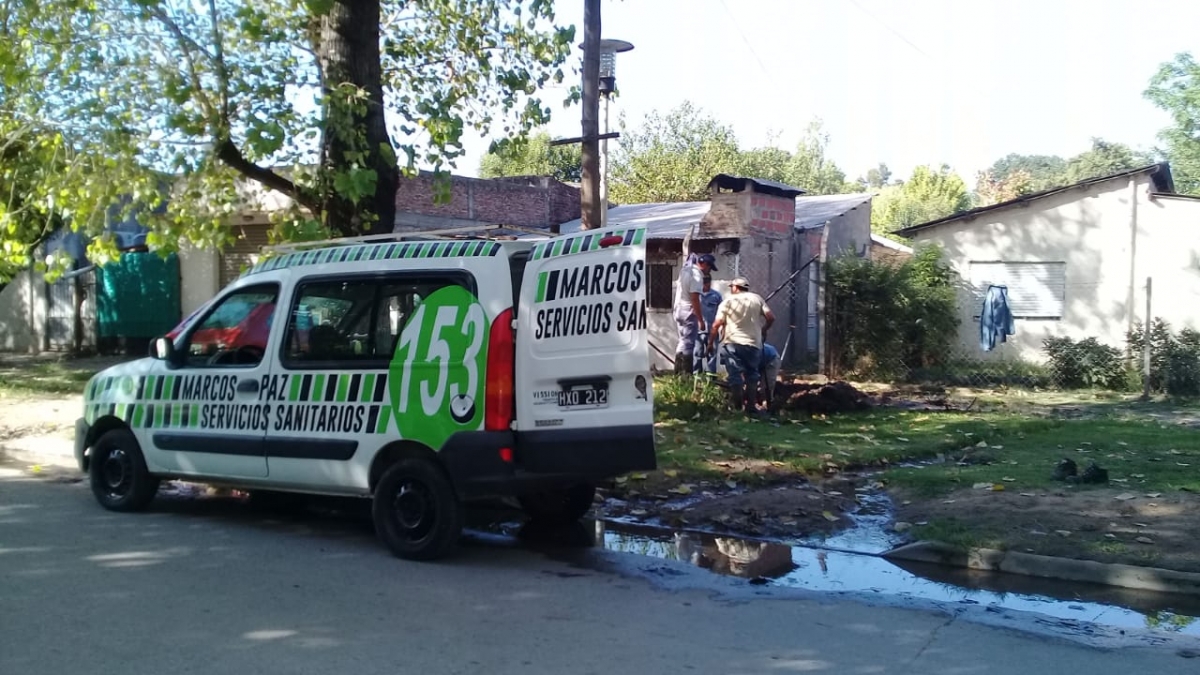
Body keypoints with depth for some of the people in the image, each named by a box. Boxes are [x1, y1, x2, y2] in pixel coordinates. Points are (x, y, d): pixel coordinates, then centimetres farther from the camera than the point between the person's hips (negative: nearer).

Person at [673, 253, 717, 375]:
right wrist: (701, 320, -22)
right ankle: (686, 374, -7)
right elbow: (694, 299, -23)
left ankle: (678, 372, 18)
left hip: (679, 309, 9)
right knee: (689, 343, -6)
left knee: (683, 341, 16)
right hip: (689, 312, -9)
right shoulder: (697, 275, -18)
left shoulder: (686, 269, 9)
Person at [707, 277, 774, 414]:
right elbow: (771, 317, 4)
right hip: (753, 343, 2)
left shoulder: (727, 301, 4)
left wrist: (711, 342, 4)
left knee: (735, 375, 0)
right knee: (751, 374, 14)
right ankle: (750, 405, 13)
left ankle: (737, 406, 2)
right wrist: (763, 330, 22)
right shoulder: (757, 298, 10)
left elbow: (717, 324, -4)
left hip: (732, 343, -2)